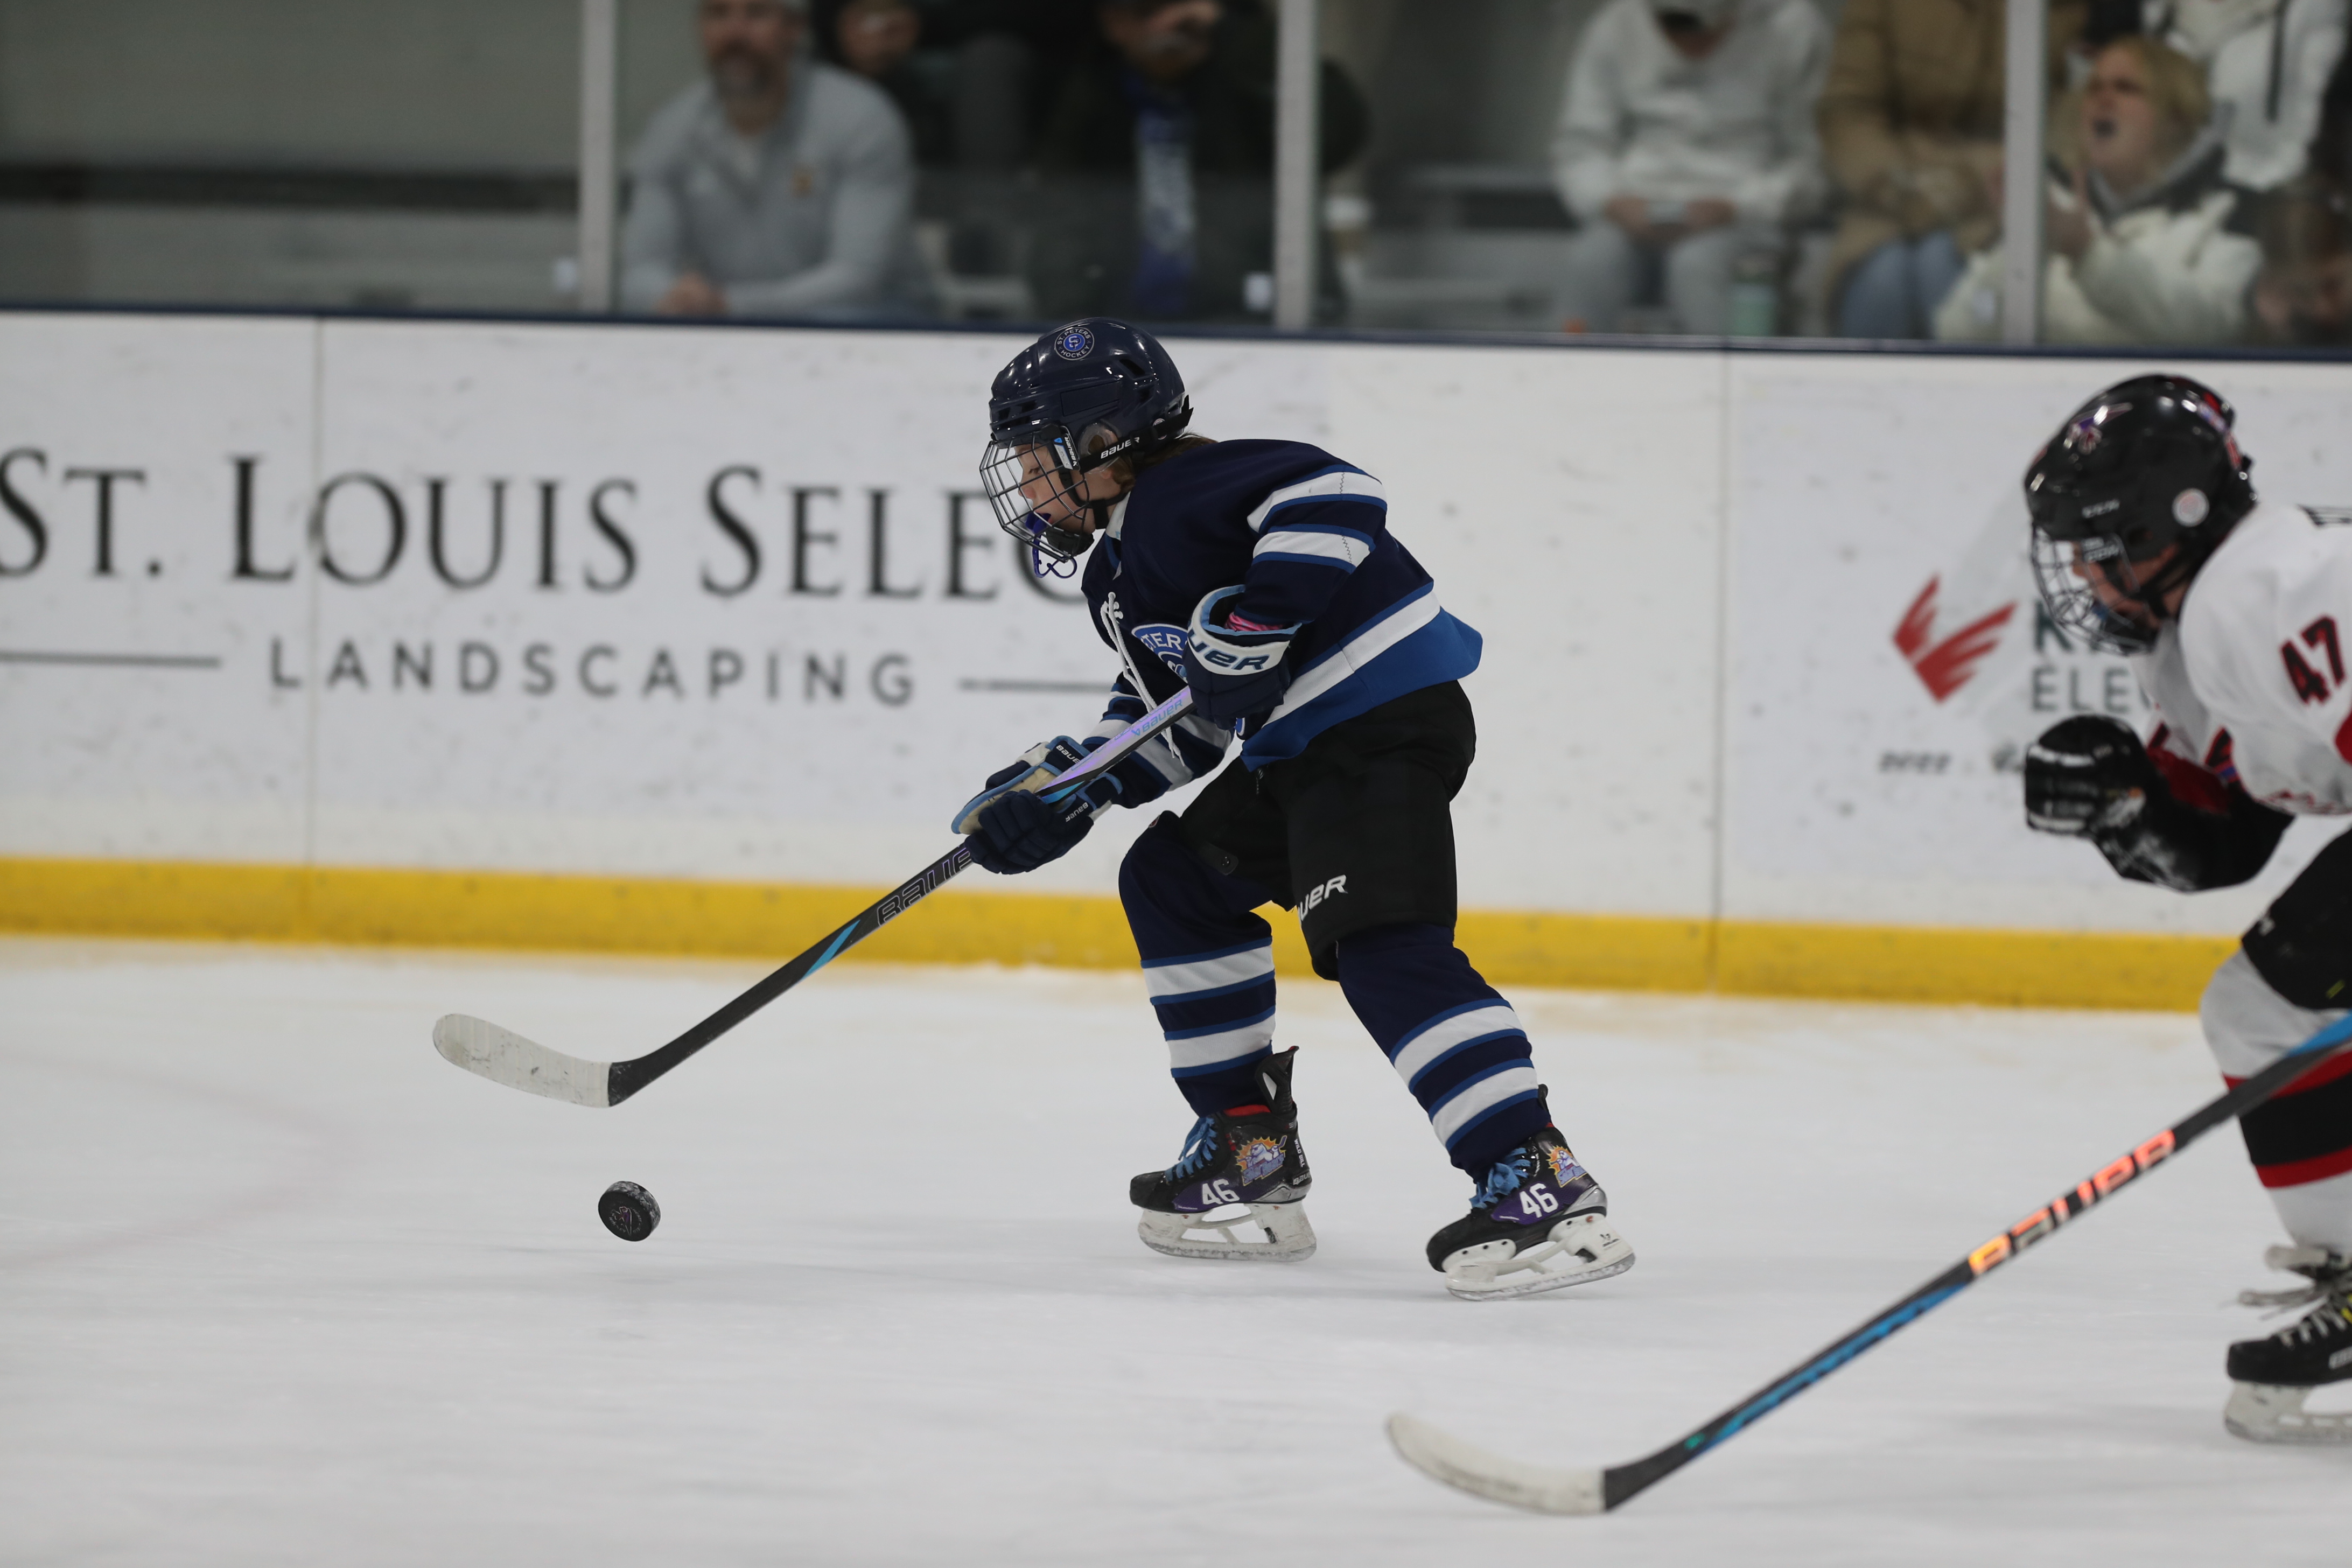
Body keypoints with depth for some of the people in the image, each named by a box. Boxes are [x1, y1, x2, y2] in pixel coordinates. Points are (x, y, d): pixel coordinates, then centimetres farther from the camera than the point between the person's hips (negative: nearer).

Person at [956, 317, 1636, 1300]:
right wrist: (1064, 789, 12)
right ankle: (1251, 1155, 23)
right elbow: (1170, 713, 23)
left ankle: (1546, 1191, -34)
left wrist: (1254, 621, -28)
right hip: (1301, 752, 12)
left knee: (1384, 948, -24)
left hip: (1385, 726, -12)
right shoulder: (1120, 571, 20)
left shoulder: (1179, 499, -13)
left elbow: (1328, 492, -27)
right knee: (1171, 881, 21)